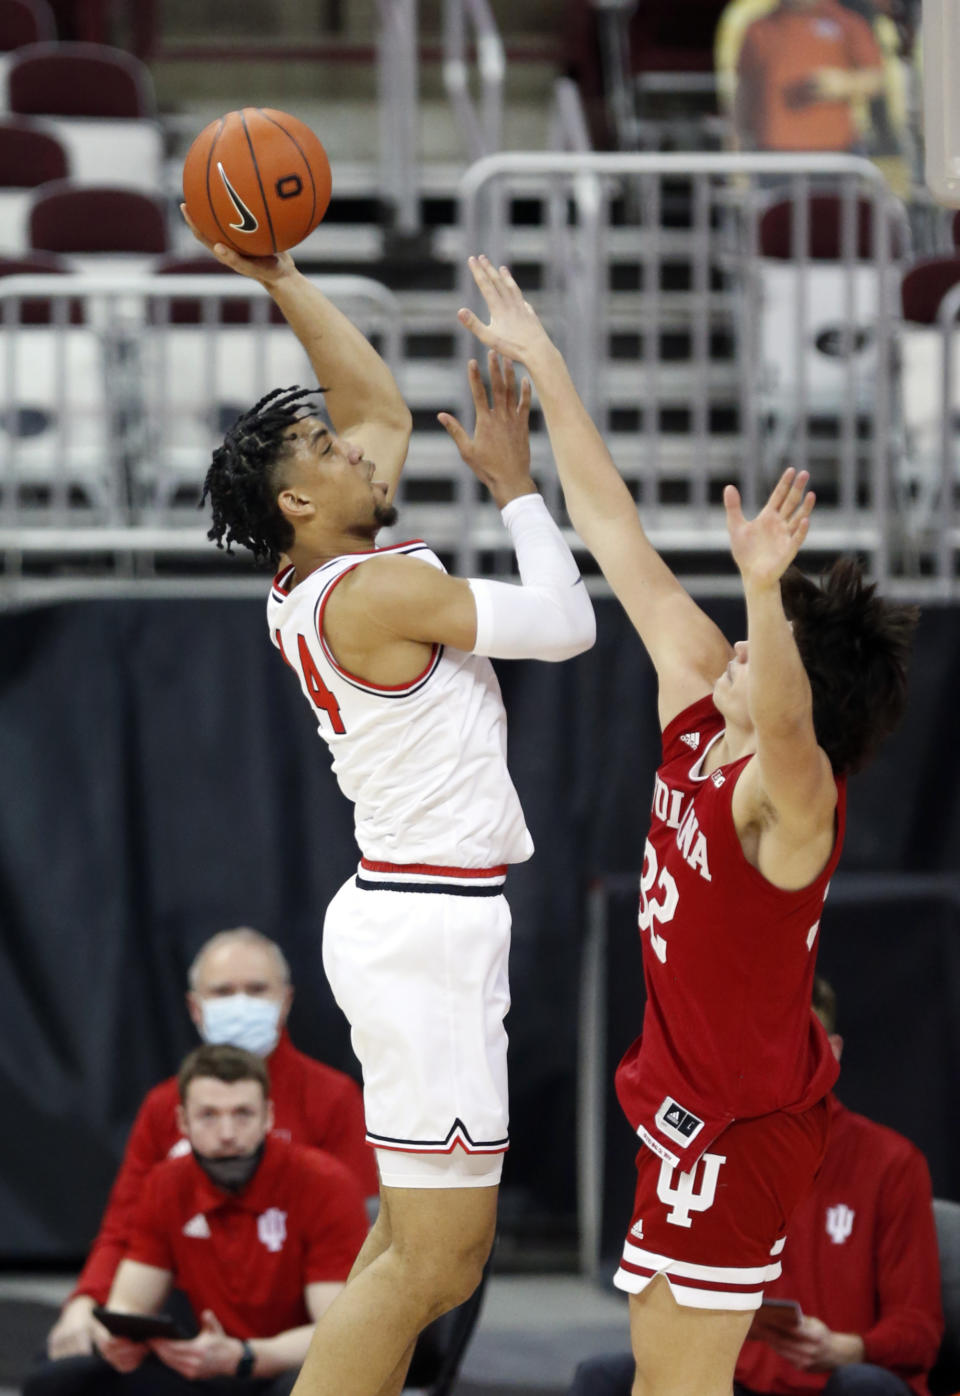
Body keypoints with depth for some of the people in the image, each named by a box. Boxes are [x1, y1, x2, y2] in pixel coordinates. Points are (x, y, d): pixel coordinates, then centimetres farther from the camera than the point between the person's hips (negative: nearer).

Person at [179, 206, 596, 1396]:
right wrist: (514, 485, -2)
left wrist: (282, 280, 19)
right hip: (431, 927, -10)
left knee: (418, 1239, 12)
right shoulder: (378, 590, -16)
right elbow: (565, 623, -13)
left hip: (406, 910, 10)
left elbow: (383, 405, 23)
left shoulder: (315, 583, 11)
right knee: (435, 1258, -11)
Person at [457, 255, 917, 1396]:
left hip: (743, 1117, -9)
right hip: (688, 1096, 9)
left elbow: (784, 722, -49)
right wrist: (543, 366, 4)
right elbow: (613, 533, 3)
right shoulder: (699, 719, 1)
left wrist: (765, 589, -66)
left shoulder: (788, 795, -22)